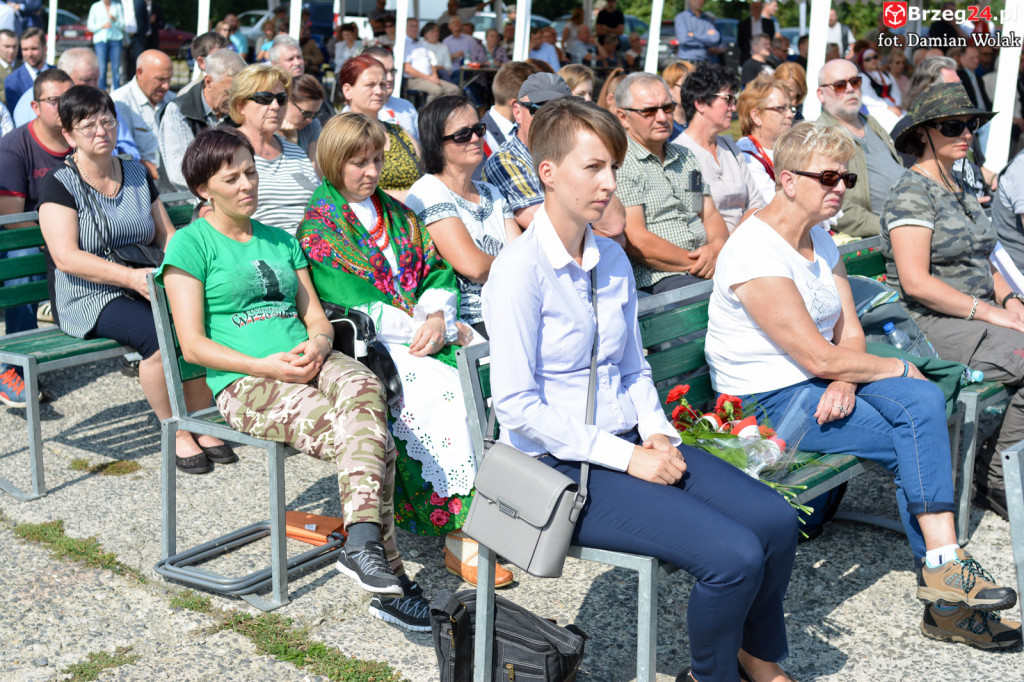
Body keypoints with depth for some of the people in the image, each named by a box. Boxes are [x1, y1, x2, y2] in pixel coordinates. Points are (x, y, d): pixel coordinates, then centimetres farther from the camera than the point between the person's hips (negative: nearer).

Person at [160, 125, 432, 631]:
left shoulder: (280, 241, 25)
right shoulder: (191, 244, 6)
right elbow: (193, 344, -3)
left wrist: (318, 344, -4)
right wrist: (266, 365, -15)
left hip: (307, 363, 5)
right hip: (244, 383, -5)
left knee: (364, 387, -33)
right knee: (368, 439, -31)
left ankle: (363, 540, -42)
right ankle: (388, 576, -31)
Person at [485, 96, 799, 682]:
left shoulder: (613, 260, 8)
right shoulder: (521, 269, -15)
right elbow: (517, 405, -19)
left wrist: (657, 433, -2)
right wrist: (626, 457, -19)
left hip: (628, 445, 7)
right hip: (562, 467, -7)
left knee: (776, 521, -5)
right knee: (734, 556, -19)